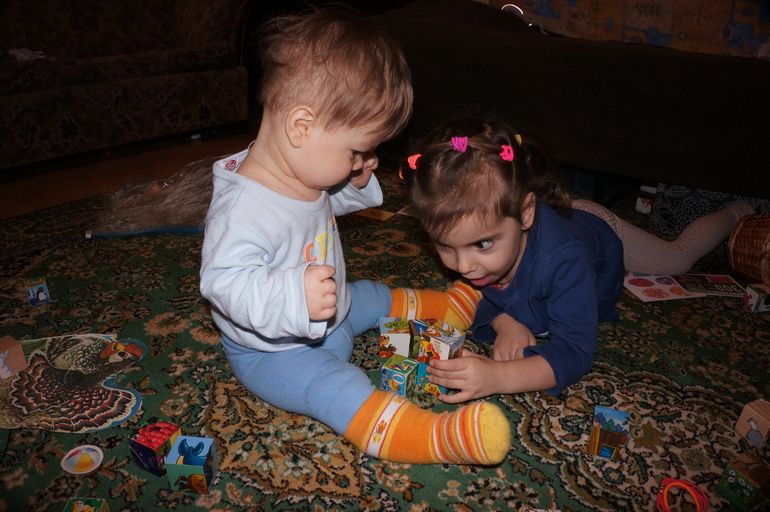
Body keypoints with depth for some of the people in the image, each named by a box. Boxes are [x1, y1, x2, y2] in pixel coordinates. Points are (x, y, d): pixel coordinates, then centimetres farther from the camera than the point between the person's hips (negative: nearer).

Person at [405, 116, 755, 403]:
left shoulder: (562, 258, -53)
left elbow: (574, 354, -52)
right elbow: (472, 290, -18)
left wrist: (497, 377, -69)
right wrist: (504, 323, -40)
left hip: (606, 237, -3)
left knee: (679, 255, 26)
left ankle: (737, 214, 54)